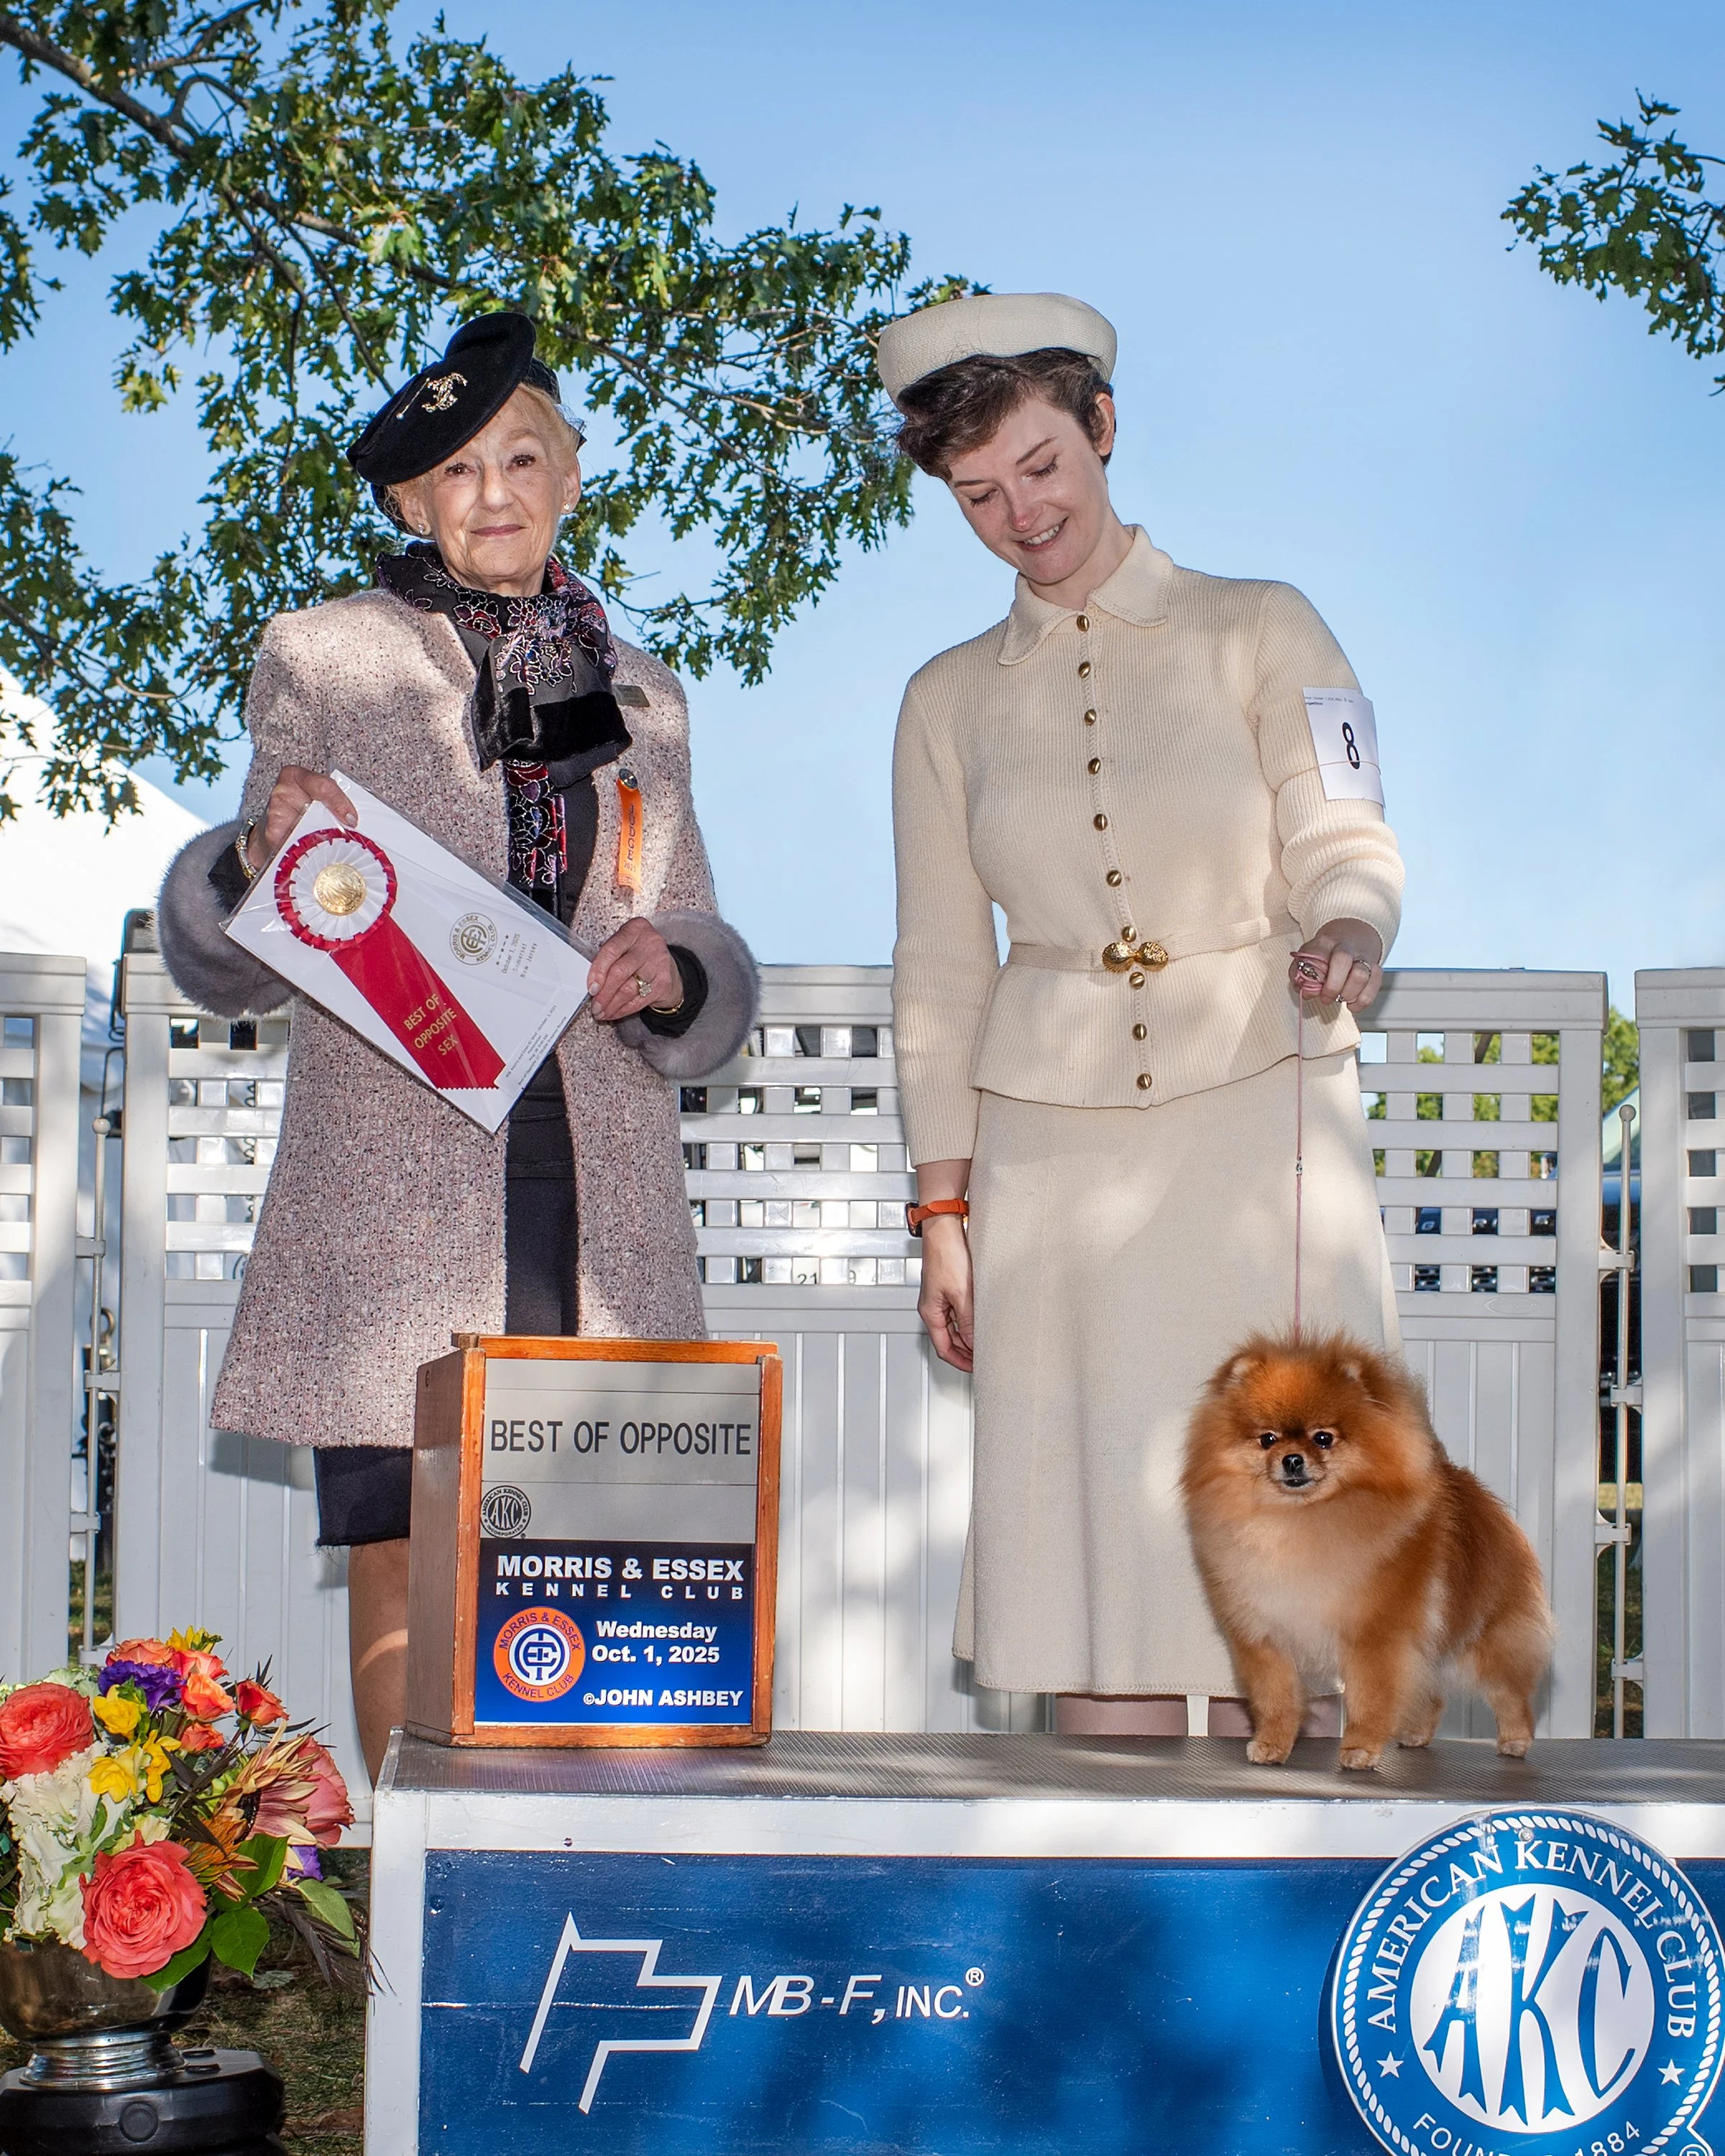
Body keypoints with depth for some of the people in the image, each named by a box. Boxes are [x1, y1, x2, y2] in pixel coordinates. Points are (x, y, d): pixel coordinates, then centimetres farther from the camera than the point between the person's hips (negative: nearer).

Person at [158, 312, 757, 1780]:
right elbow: (228, 964, 8)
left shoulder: (639, 694, 19)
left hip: (603, 1184, 3)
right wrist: (260, 859, -14)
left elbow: (704, 946, 22)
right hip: (396, 1173, -3)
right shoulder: (322, 657, 9)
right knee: (401, 1547, -6)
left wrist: (670, 973, -2)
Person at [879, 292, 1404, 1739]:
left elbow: (1347, 837, -5)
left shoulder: (1262, 633, 6)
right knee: (1092, 1524, -3)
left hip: (1262, 1119, -2)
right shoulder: (950, 702, 13)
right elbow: (941, 970, 13)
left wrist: (1348, 927, -30)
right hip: (1057, 1152, 2)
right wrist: (943, 1212, 7)